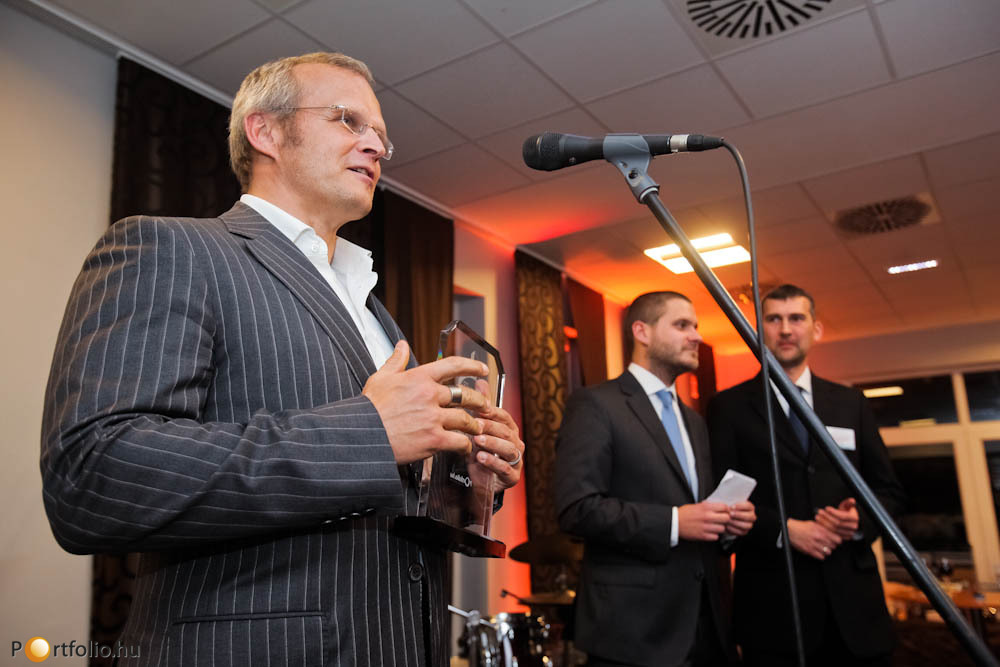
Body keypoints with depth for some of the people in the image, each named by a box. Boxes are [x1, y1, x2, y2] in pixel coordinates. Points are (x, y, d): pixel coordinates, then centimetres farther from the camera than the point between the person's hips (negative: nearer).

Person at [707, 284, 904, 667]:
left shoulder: (850, 403, 11)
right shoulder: (729, 406, 0)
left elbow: (888, 489, 12)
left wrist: (861, 519, -8)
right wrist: (783, 529, -15)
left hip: (853, 596, 3)